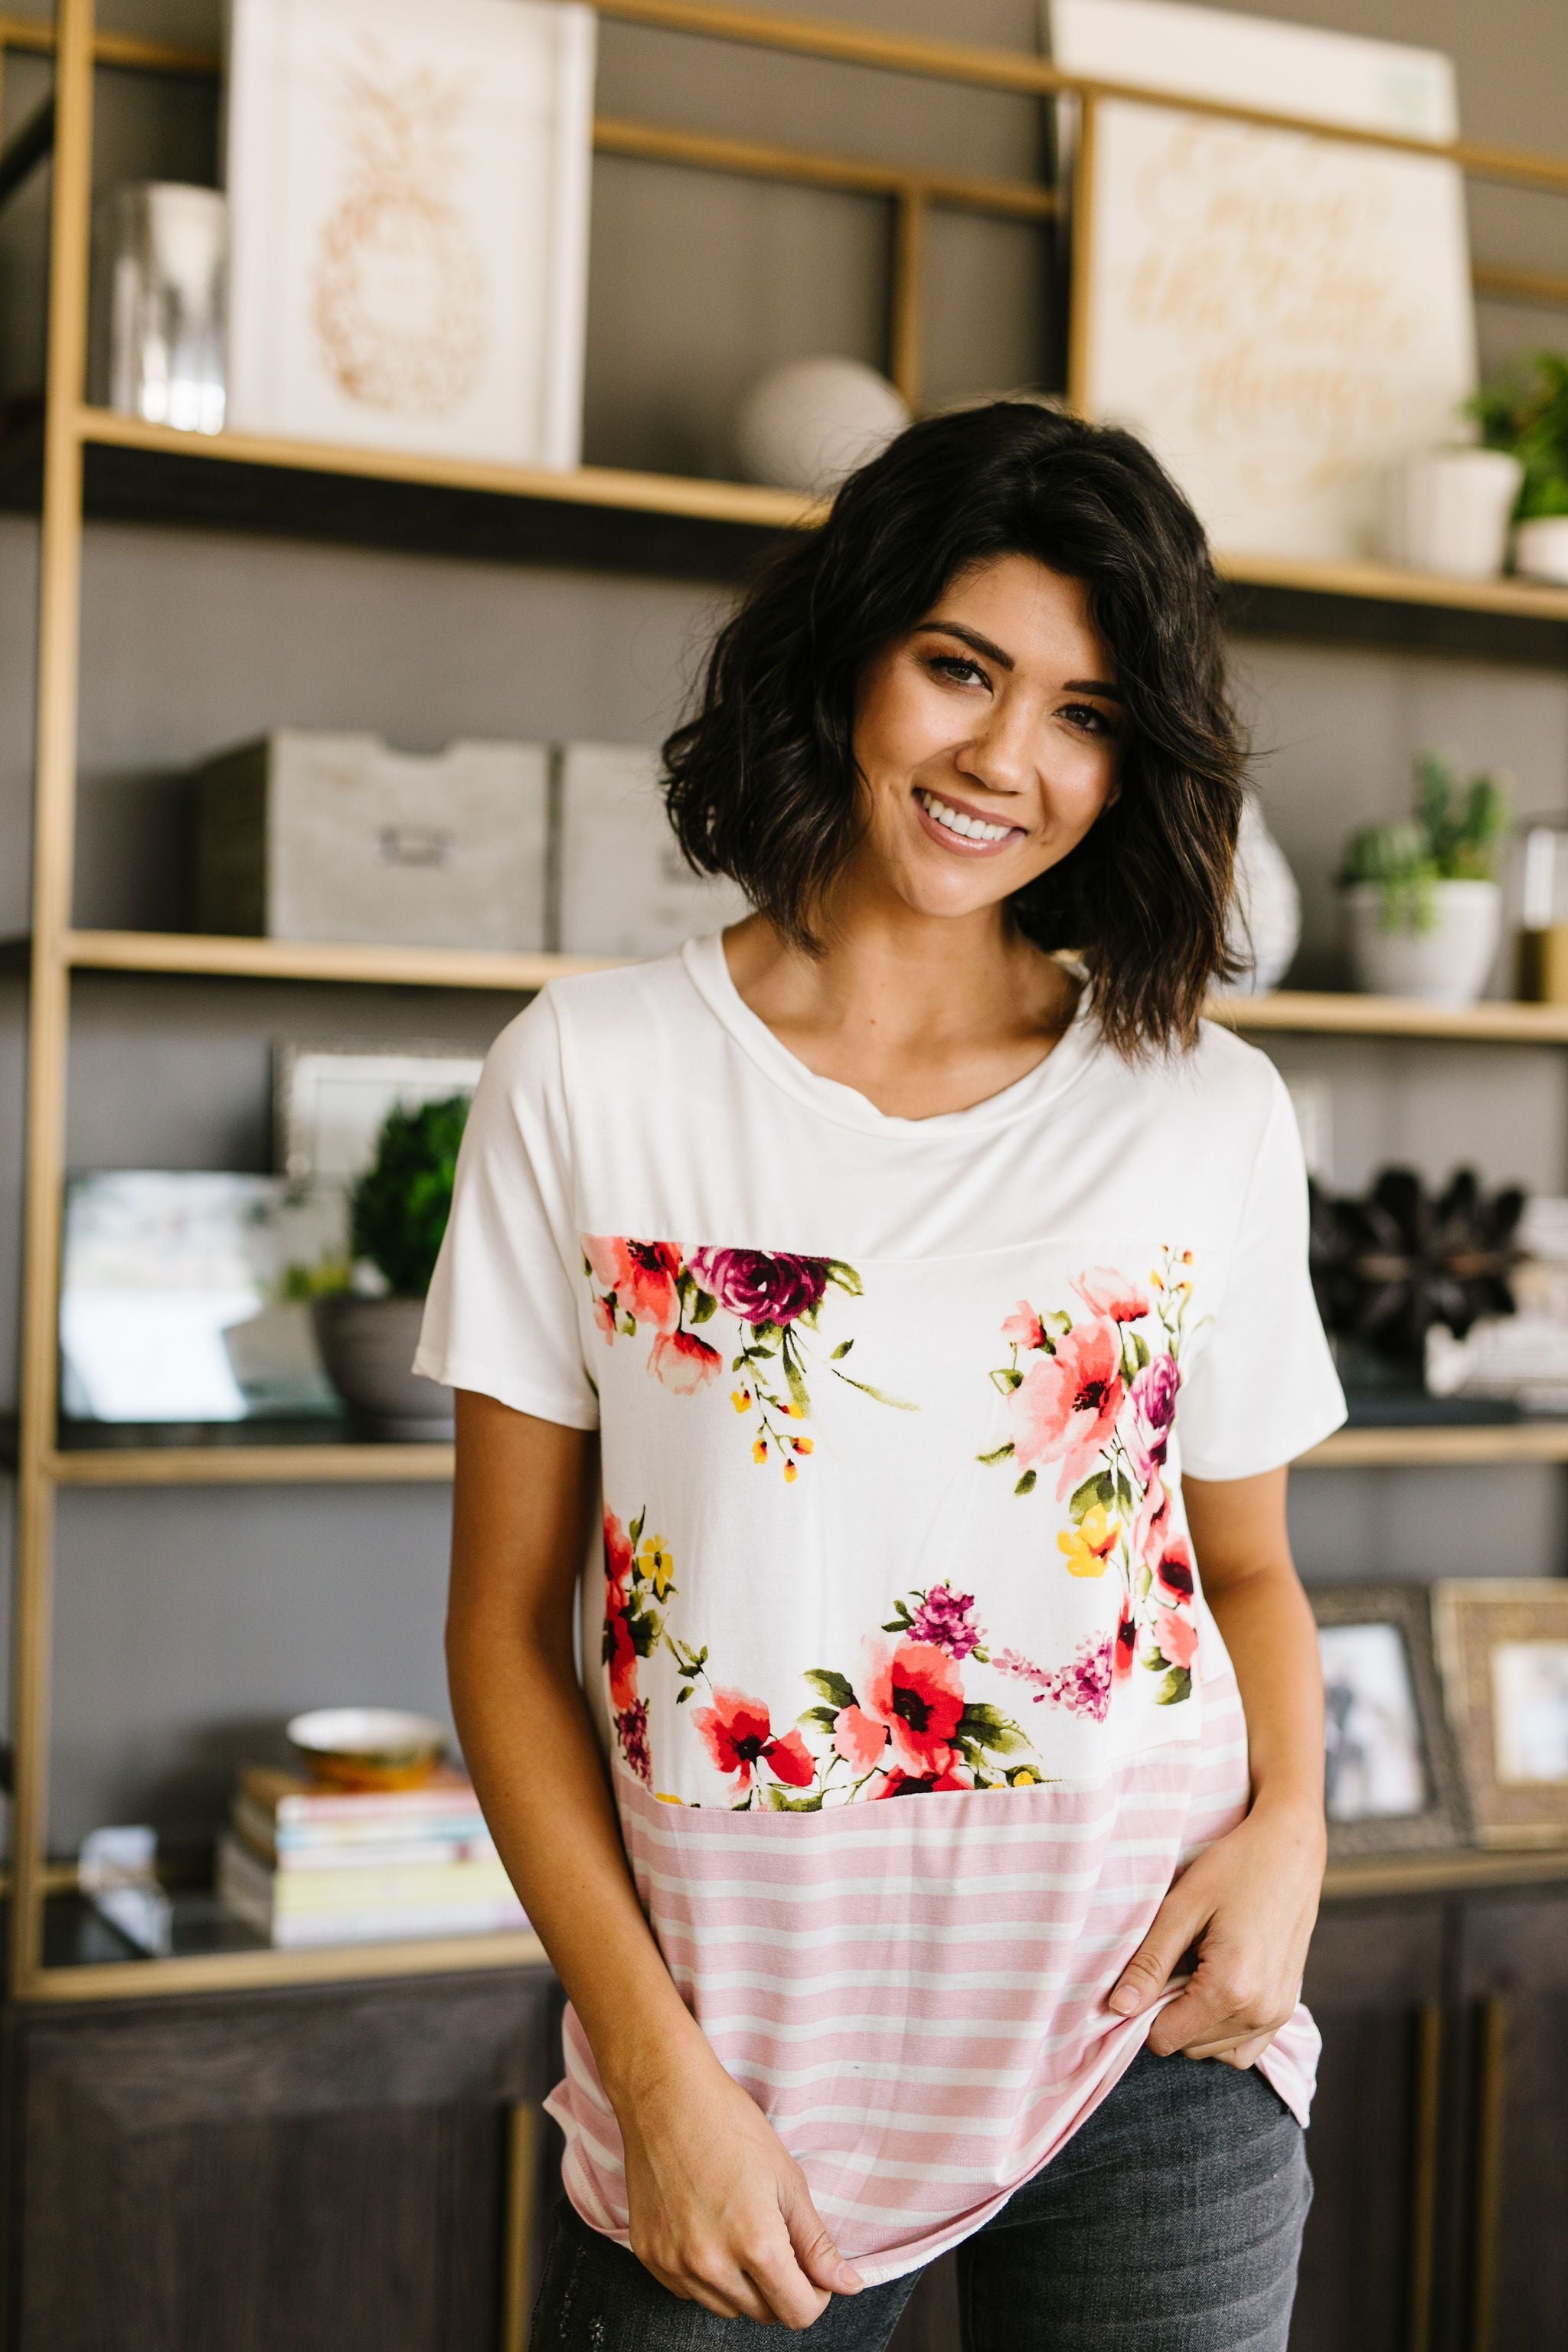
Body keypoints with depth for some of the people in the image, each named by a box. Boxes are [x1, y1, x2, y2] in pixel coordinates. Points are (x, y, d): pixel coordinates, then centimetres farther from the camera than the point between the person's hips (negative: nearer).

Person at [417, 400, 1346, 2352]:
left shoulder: (1211, 1112, 1)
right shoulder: (589, 1074, -4)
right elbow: (507, 1623, -2)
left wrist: (1290, 1825, -7)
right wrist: (654, 2065, -9)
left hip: (1147, 2043, 2)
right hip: (731, 2050, -1)